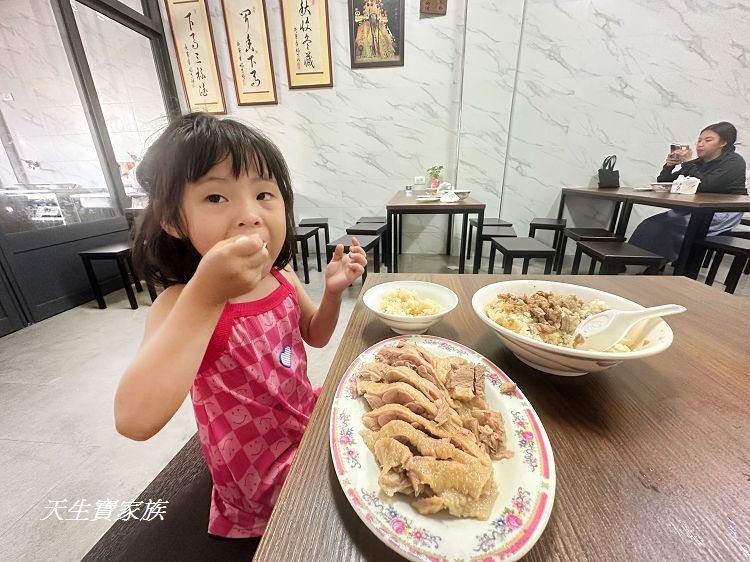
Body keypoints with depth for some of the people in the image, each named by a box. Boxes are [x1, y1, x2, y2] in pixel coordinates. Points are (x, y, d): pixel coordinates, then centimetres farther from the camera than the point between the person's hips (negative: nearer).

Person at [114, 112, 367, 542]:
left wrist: (334, 290, -14)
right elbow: (134, 422, -39)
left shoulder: (284, 279, -9)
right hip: (264, 470, -5)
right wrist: (205, 296, -46)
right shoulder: (180, 303, -25)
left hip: (308, 416, 6)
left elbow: (315, 336, 6)